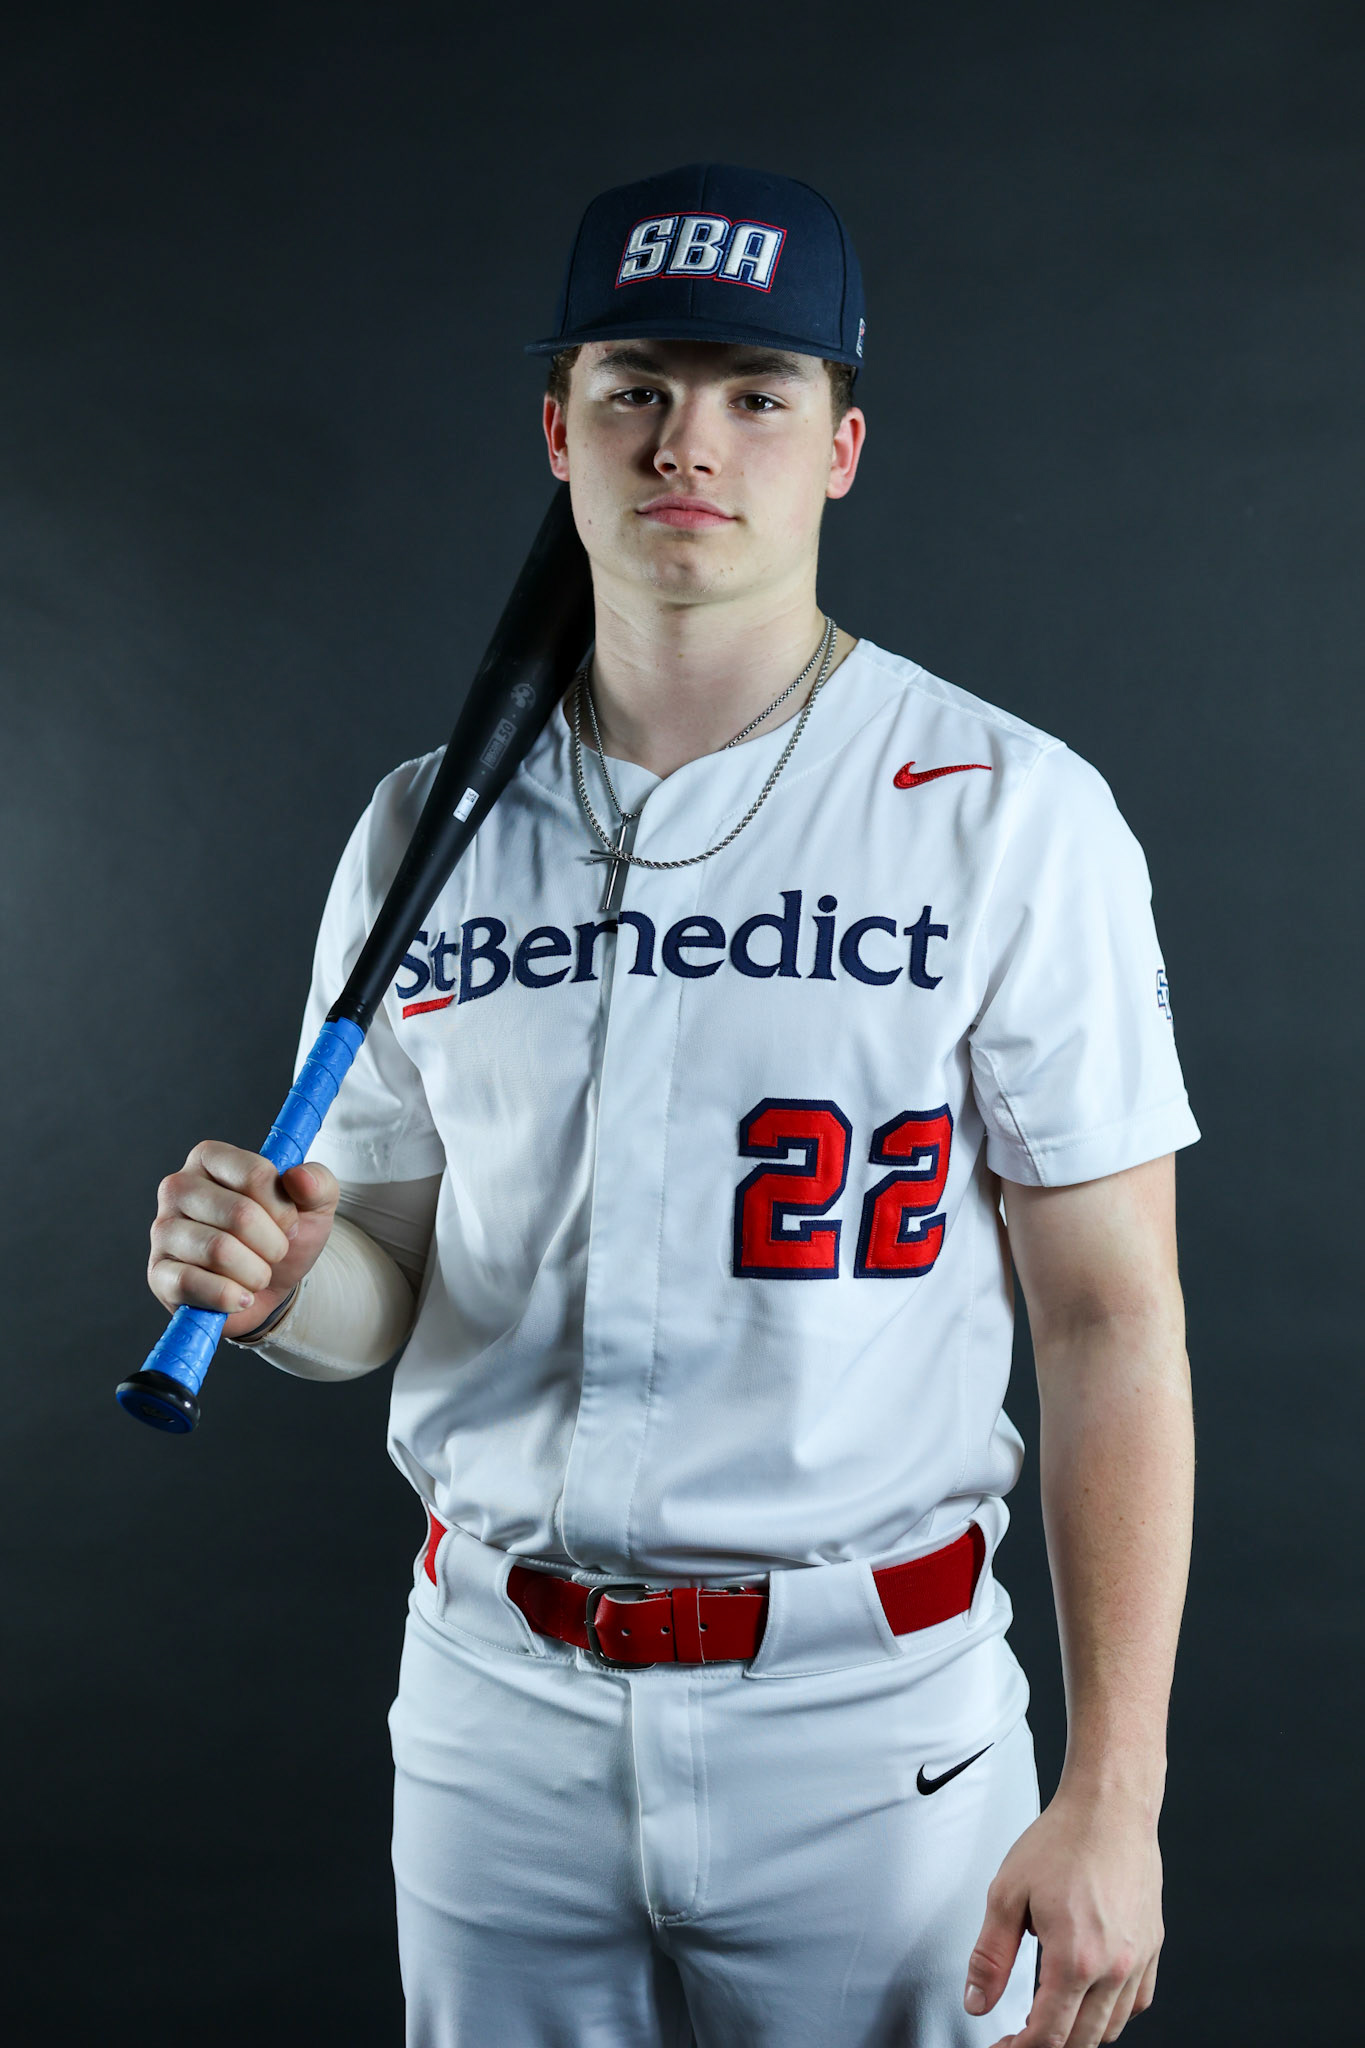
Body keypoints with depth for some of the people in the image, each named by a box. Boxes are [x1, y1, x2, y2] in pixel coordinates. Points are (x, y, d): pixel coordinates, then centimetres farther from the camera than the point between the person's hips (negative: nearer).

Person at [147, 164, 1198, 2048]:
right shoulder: (430, 828, 4)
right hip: (495, 1702, 3)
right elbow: (389, 1281, 11)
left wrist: (1111, 1801, -13)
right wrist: (279, 1279, -13)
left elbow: (1113, 1321, -8)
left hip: (870, 1711, -3)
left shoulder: (1013, 815, -7)